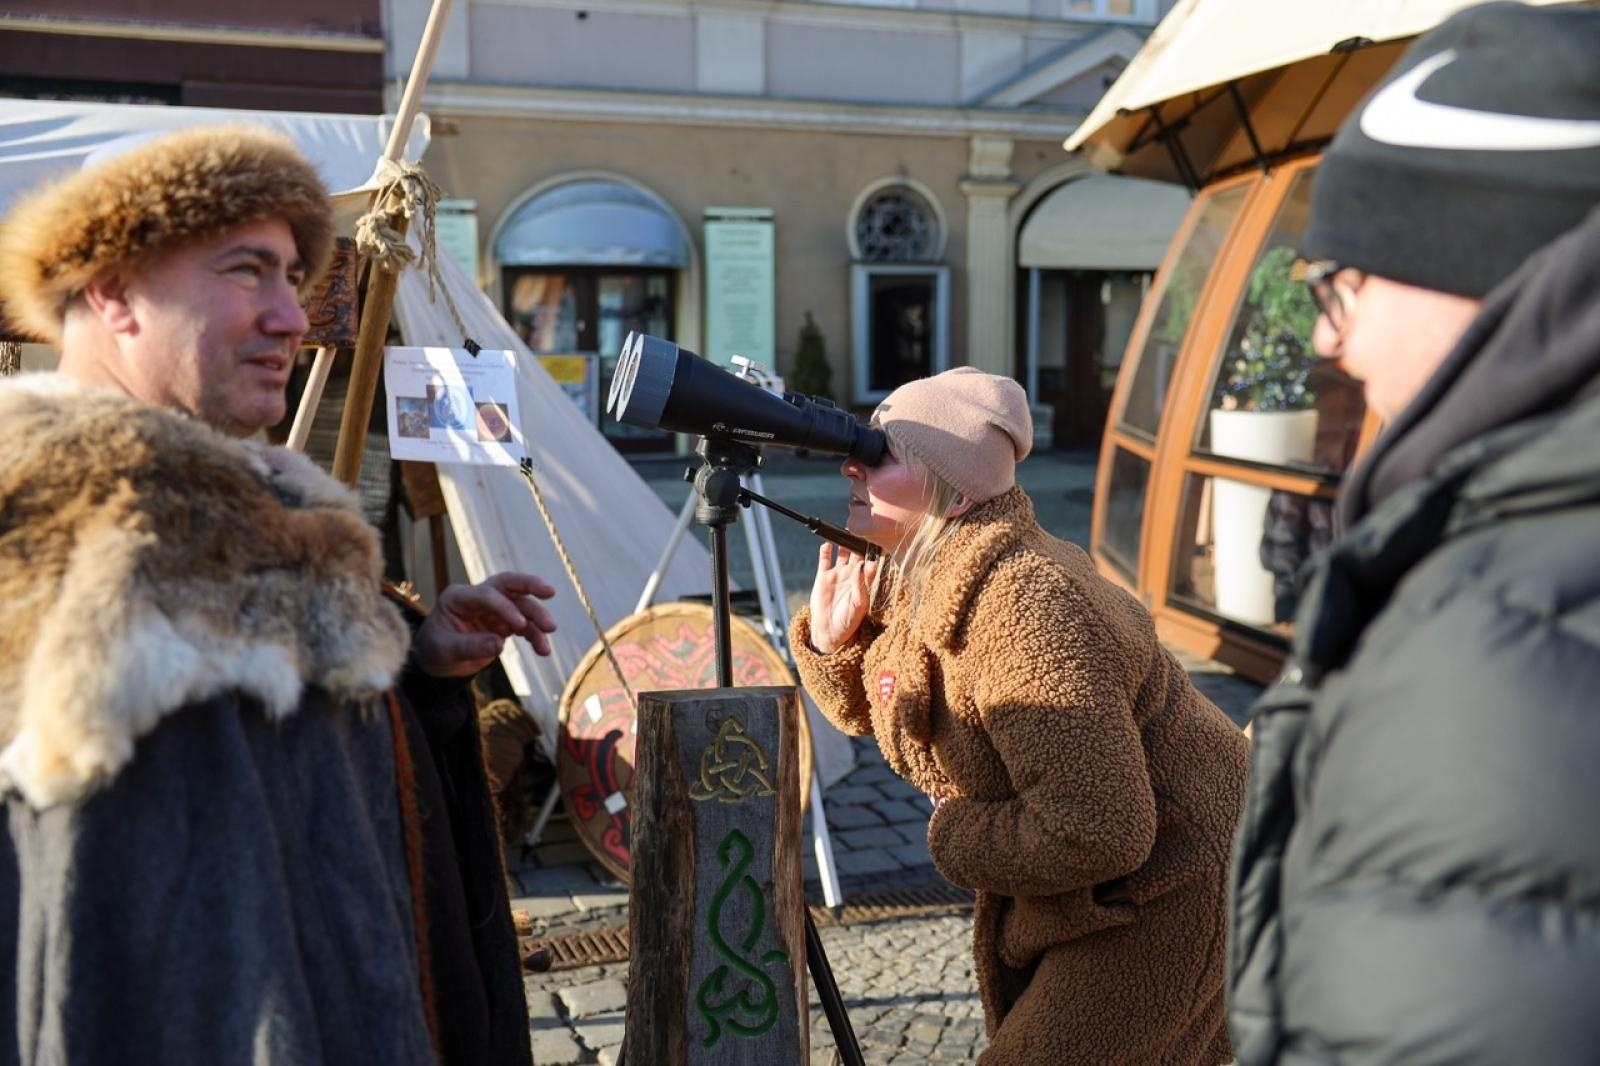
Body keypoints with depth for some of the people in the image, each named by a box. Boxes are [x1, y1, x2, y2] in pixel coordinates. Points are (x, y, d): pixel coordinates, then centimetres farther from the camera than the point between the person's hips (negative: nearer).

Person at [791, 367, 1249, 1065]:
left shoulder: (1023, 605, -34)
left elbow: (1098, 834, -37)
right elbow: (875, 713, 10)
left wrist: (952, 837, -21)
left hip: (1159, 890, -9)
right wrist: (829, 638, -10)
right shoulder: (908, 576, -6)